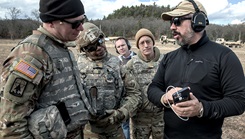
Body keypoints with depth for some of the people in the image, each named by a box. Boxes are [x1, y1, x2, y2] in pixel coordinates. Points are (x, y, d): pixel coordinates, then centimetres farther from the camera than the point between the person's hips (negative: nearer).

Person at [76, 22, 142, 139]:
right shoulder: (78, 65, -6)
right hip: (89, 127, -2)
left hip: (114, 125, 3)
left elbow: (134, 93, 2)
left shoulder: (116, 64, 1)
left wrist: (121, 113, -9)